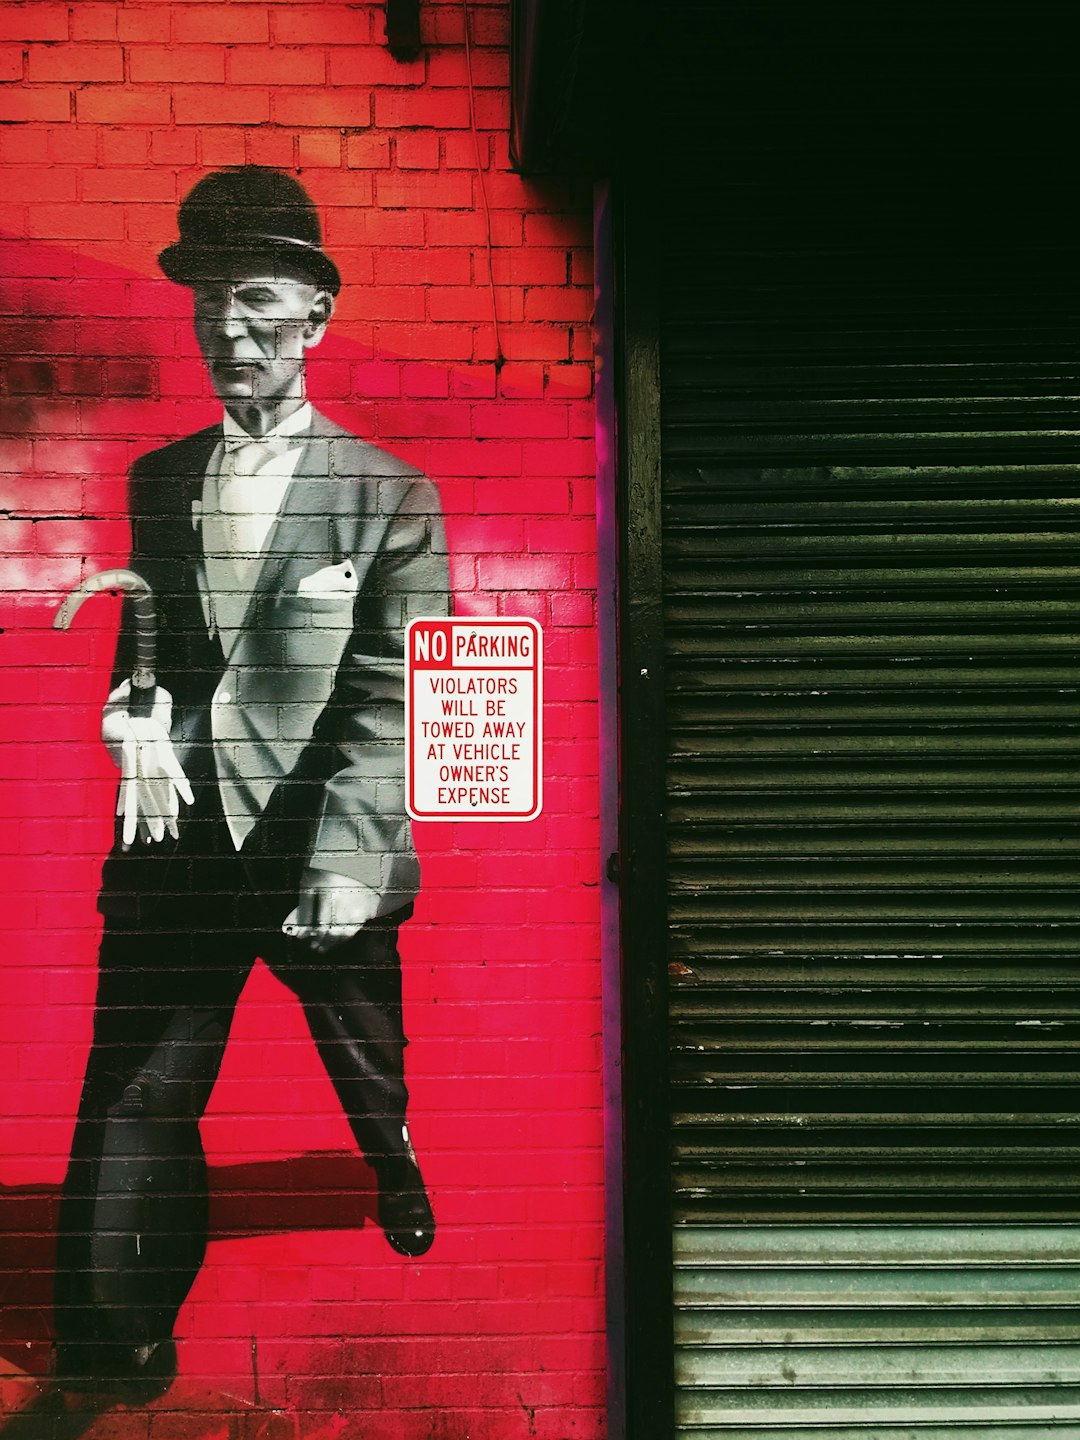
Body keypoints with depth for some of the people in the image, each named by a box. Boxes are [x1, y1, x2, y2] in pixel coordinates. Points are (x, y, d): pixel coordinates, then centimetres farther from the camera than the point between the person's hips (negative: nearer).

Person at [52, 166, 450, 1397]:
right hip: (178, 847, 3)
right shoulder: (156, 481, 11)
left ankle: (415, 1217, 49)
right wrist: (138, 716, -3)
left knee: (381, 1093, 18)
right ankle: (112, 1365, 18)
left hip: (324, 855, -2)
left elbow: (390, 699, -9)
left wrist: (344, 859, -20)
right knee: (129, 1120, 2)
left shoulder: (389, 496, -3)